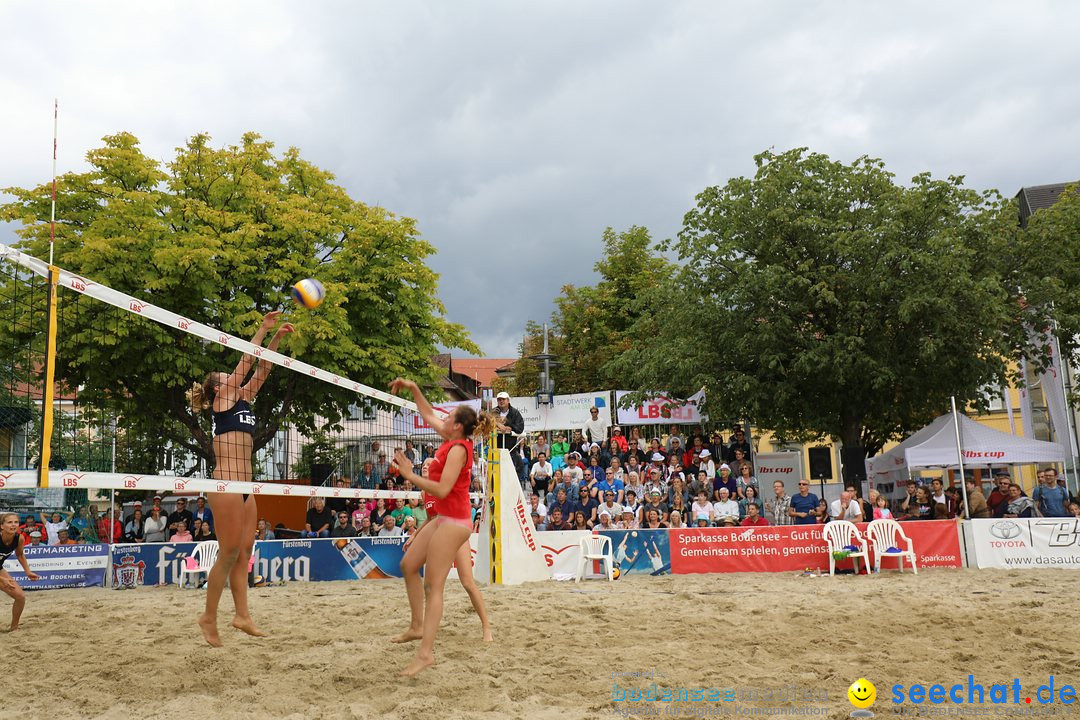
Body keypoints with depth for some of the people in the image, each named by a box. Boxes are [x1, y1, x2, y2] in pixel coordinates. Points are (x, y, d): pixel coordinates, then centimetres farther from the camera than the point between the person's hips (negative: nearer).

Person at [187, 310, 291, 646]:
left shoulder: (242, 399, 18)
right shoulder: (223, 399, -1)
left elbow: (260, 370, 18)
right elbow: (246, 362, -5)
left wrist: (277, 339, 12)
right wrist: (263, 328, -2)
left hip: (245, 485, 8)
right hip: (226, 483, -8)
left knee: (244, 552, 7)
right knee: (229, 552, -5)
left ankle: (242, 615, 11)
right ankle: (209, 617, 6)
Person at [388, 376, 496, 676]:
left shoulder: (458, 448, -17)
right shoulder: (452, 440, 9)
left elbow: (442, 489, -25)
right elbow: (428, 415, 26)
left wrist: (409, 475, -19)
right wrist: (413, 388, 21)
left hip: (454, 521, -10)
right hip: (443, 519, 10)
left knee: (433, 587, -11)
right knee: (409, 565, 15)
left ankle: (426, 652, -11)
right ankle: (417, 627, 22)